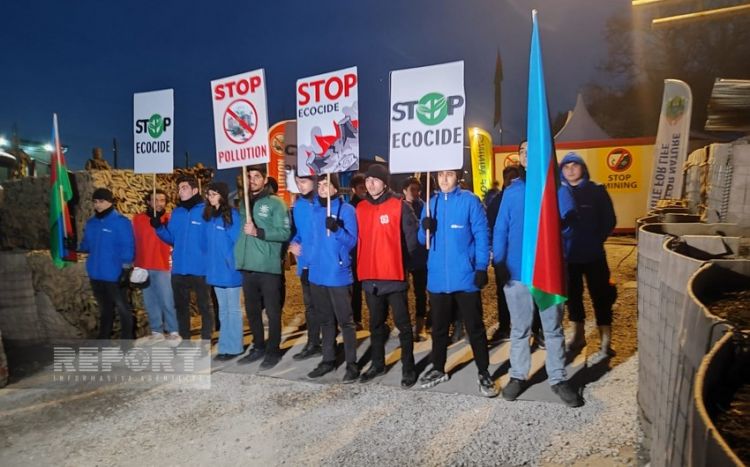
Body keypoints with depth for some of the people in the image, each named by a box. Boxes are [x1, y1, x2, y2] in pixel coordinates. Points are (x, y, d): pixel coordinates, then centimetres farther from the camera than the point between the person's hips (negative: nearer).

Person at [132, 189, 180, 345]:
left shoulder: (169, 219, 0)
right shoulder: (138, 219, 8)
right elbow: (133, 242, 10)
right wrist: (133, 263, 9)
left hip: (163, 267, -3)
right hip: (143, 267, 3)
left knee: (167, 301, -3)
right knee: (150, 302, 10)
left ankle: (173, 331, 8)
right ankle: (157, 331, 20)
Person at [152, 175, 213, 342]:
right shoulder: (176, 212, 9)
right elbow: (171, 238, 12)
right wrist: (158, 227, -2)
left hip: (200, 269, -6)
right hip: (178, 269, 6)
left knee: (204, 307, 6)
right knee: (181, 307, 17)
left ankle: (206, 341, 18)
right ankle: (184, 340, 32)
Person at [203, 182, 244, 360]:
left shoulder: (232, 215, -11)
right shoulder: (208, 216, 9)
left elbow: (237, 241, -12)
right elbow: (206, 242, 13)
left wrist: (231, 261, -13)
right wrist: (209, 262, 8)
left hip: (230, 269, -7)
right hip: (215, 269, 7)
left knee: (233, 310, 4)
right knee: (223, 310, 15)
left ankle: (233, 347, 13)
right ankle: (226, 345, 25)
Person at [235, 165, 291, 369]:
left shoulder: (276, 203, -3)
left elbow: (285, 233, -11)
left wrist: (258, 232, -17)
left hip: (269, 267, -5)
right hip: (247, 266, 6)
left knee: (272, 311, 4)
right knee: (252, 310, 14)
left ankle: (273, 350, 16)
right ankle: (258, 347, 29)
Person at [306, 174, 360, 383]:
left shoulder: (346, 210, -8)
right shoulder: (314, 210, 9)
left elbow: (351, 241, -13)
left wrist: (337, 229, -27)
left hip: (338, 274, -6)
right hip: (317, 273, 6)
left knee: (345, 320, 2)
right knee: (325, 320, 16)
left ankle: (352, 364, 11)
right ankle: (328, 359, 28)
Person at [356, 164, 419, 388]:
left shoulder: (400, 207, -7)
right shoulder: (360, 208, 7)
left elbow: (412, 238, -6)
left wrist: (400, 261, -2)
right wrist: (363, 263, 8)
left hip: (394, 275, -5)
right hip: (370, 276, 5)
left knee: (402, 323, 5)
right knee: (376, 323, 17)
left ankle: (408, 367, 18)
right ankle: (377, 364, 32)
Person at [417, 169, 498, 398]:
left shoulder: (470, 201, -4)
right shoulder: (432, 203, 9)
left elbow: (481, 235, -6)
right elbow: (423, 240, 11)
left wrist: (481, 268, -12)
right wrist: (425, 229, -11)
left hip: (465, 276, -4)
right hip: (438, 277, 4)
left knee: (475, 328, 6)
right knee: (438, 327, 16)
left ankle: (484, 374, 20)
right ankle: (438, 369, 32)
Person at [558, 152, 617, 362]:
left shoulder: (597, 190, -3)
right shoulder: (559, 192, 0)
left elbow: (609, 220, 0)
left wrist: (596, 241, -6)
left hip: (593, 255, -2)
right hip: (568, 255, 2)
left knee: (600, 298, 1)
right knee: (572, 295, 14)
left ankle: (605, 345, 10)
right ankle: (578, 336, 32)